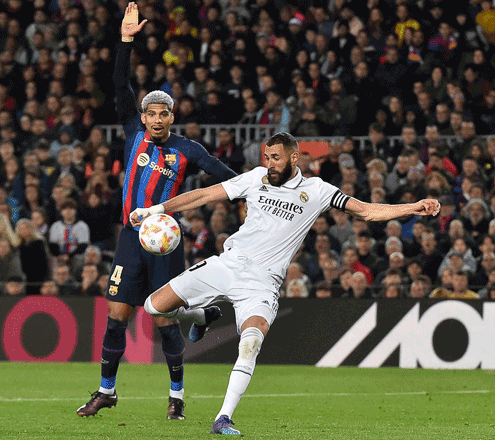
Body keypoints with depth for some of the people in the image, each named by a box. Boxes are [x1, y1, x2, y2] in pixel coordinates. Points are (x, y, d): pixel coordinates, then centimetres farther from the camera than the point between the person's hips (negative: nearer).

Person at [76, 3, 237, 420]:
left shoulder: (185, 150, -1)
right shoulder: (135, 133, 5)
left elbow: (224, 173, -2)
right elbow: (122, 87, 2)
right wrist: (126, 40, -5)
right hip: (132, 237, 2)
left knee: (165, 319, -1)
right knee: (117, 315, 0)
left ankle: (177, 393, 13)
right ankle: (106, 391, 11)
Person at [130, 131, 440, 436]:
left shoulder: (316, 191, 2)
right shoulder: (257, 178, 8)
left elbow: (366, 210, 0)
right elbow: (206, 195, 11)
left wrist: (414, 208, -11)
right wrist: (156, 210, 7)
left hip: (262, 282, -3)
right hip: (228, 263, 3)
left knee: (251, 342, -30)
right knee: (155, 306, -3)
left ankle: (223, 419, -29)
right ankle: (201, 316, 30)